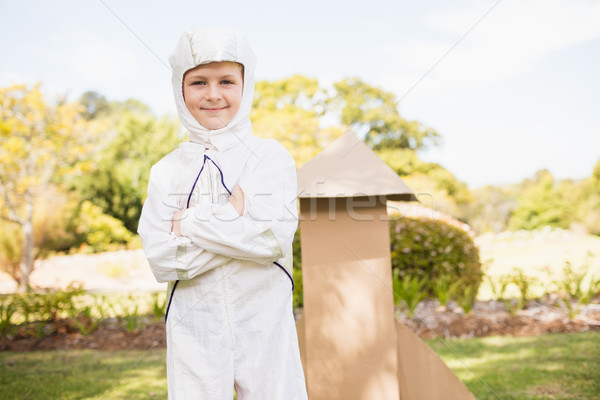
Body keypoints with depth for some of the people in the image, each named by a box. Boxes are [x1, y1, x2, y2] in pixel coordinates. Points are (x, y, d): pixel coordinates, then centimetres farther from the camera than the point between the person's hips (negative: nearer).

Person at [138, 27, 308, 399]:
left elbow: (275, 238, -15)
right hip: (195, 329, 1)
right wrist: (234, 216, -15)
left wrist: (189, 223, -13)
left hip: (264, 323, -1)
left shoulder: (271, 156, -1)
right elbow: (162, 259, -9)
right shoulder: (167, 170, 2)